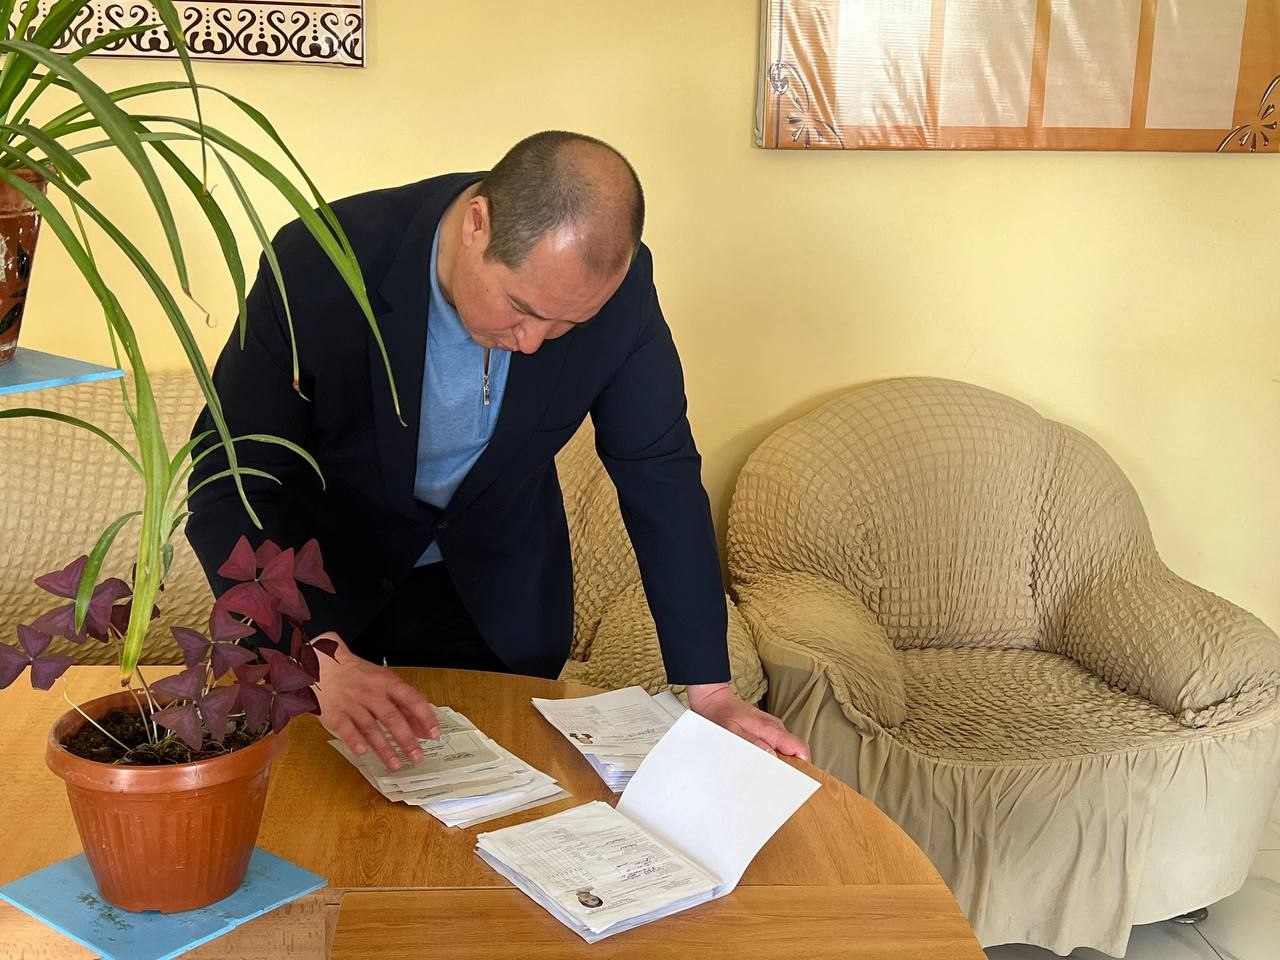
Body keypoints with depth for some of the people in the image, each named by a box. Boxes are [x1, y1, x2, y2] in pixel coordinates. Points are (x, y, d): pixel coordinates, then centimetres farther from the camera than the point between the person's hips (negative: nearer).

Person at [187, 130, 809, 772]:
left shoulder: (616, 284, -24)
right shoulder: (320, 264, -31)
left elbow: (659, 472, -15)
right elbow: (228, 484, -27)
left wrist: (710, 692, -16)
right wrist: (320, 655, -42)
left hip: (496, 582, 2)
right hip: (322, 560, -1)